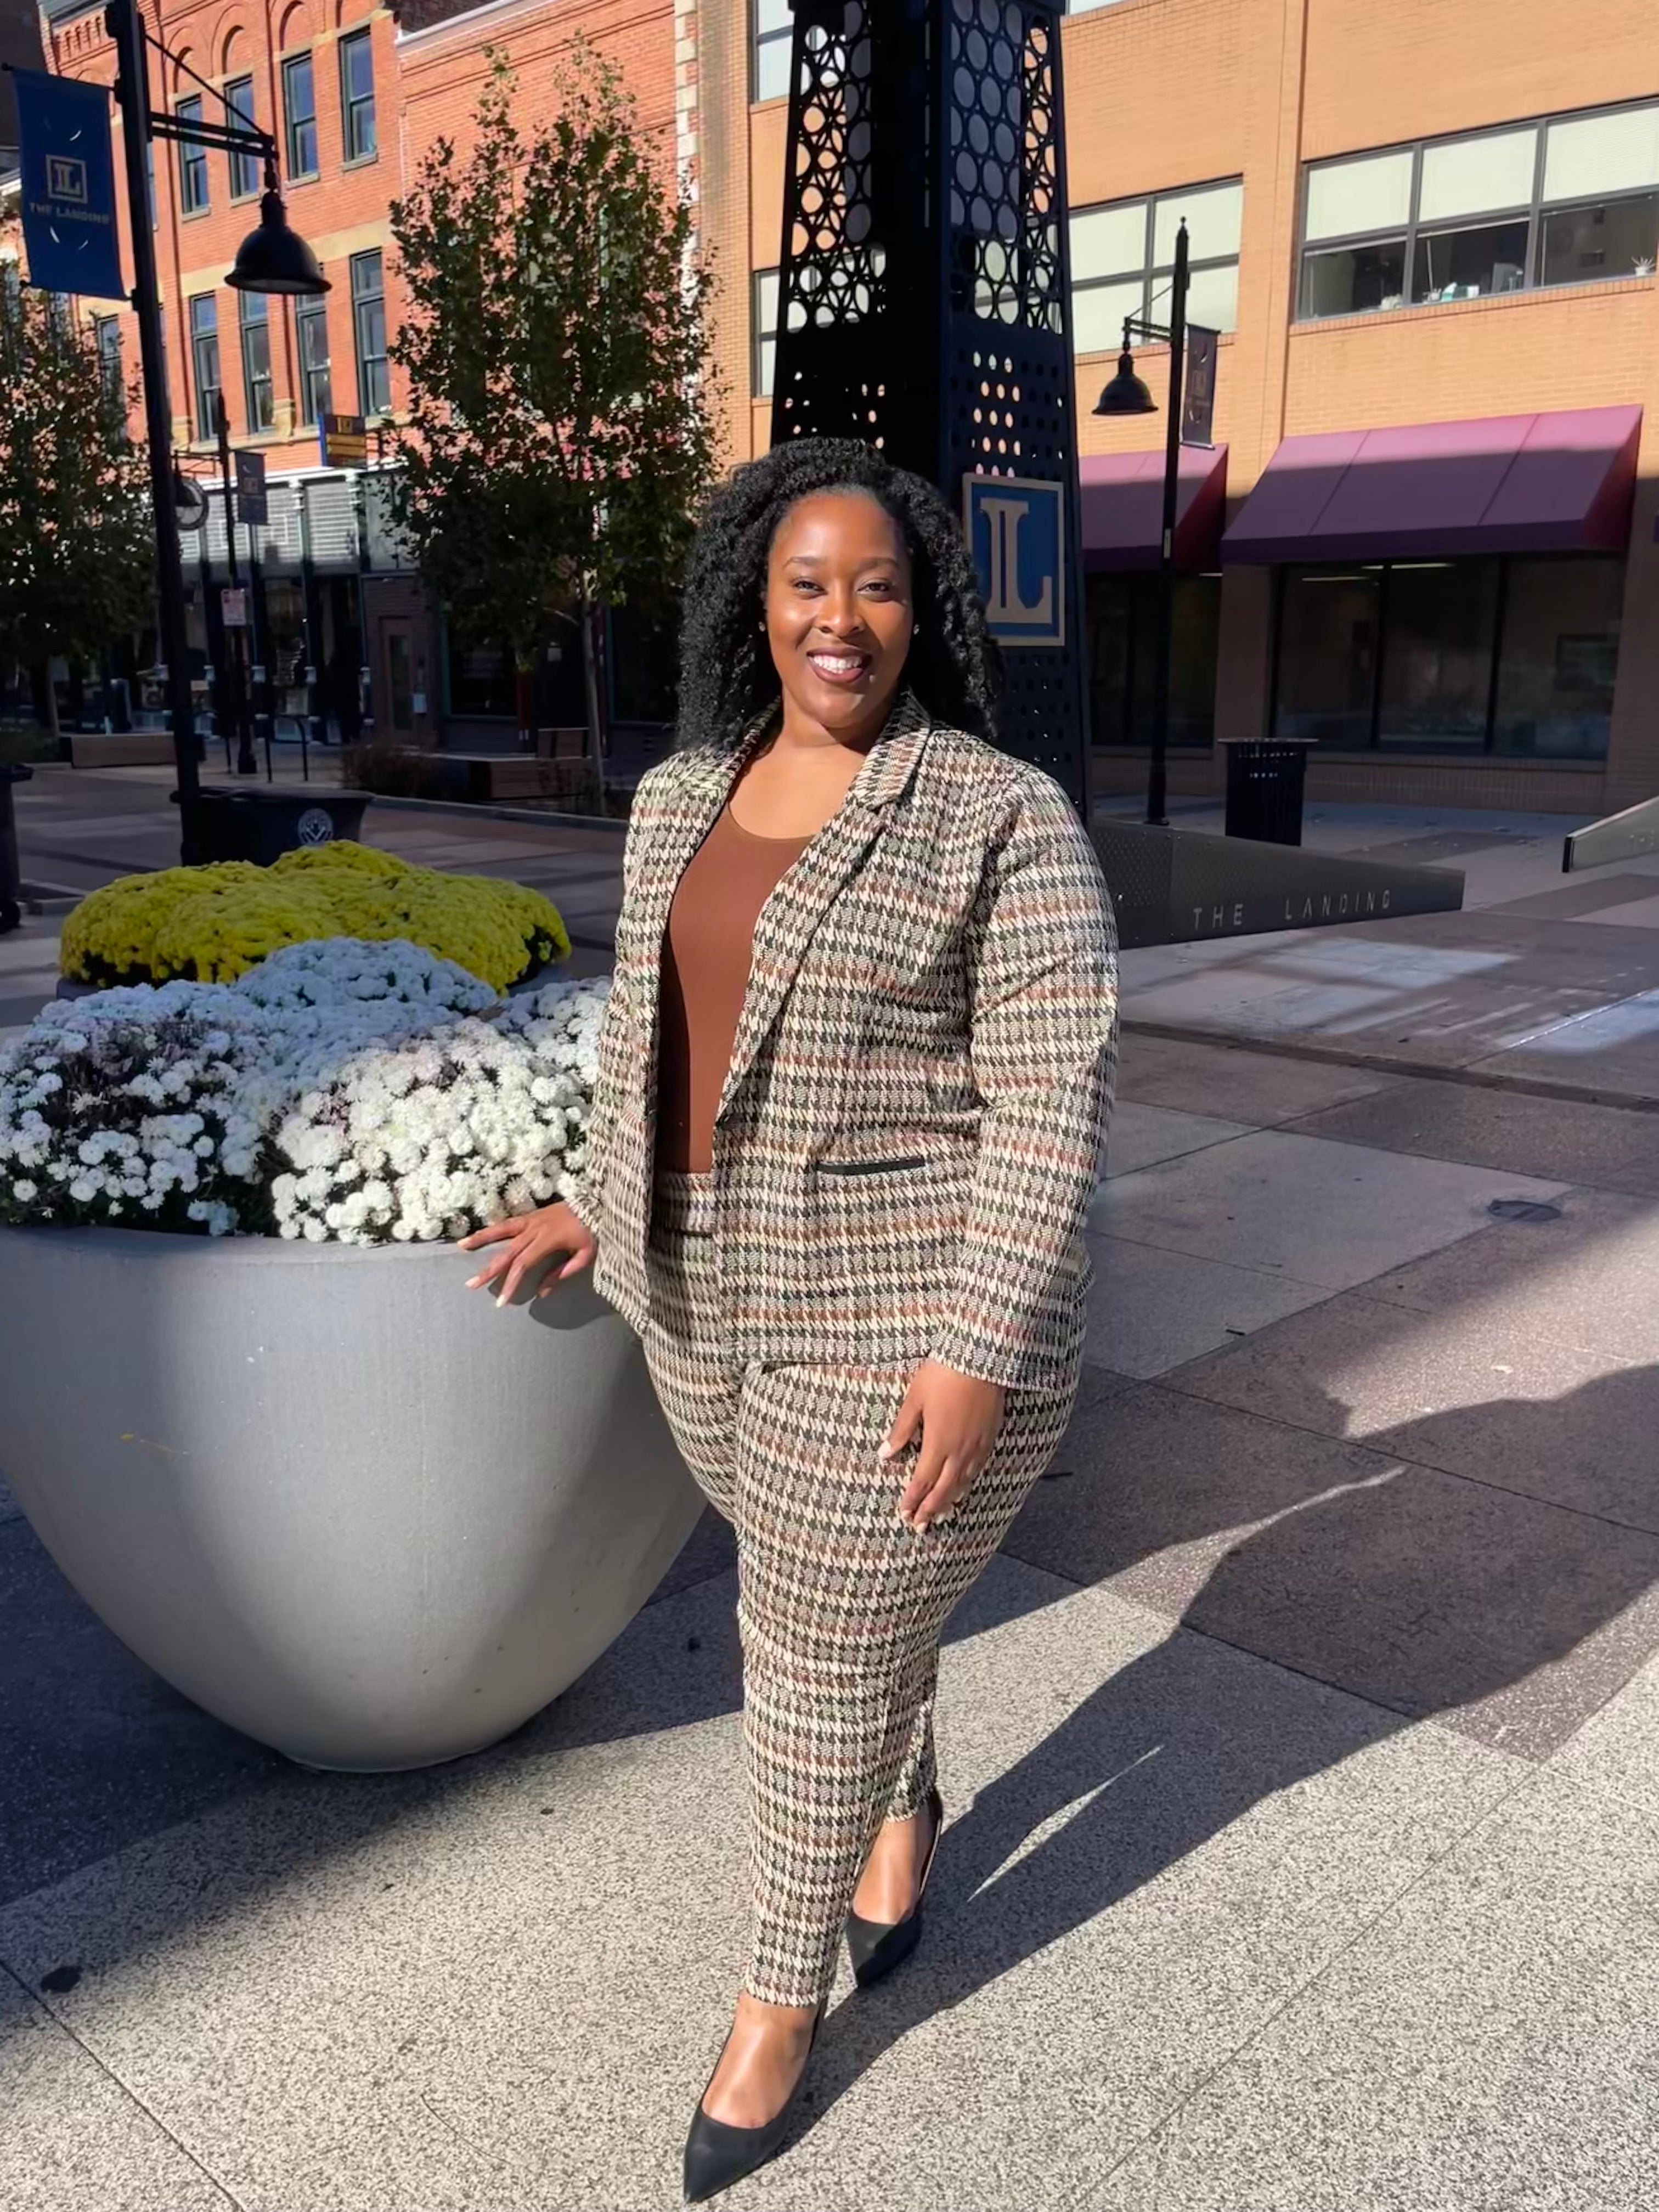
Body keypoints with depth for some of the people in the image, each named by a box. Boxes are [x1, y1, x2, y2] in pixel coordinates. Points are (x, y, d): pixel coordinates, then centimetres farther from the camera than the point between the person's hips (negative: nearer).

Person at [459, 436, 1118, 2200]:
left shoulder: (1002, 820, -16)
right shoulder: (683, 800, 3)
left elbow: (1052, 1098, -18)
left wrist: (976, 1354, -21)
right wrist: (604, 1201, 18)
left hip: (898, 1322, -6)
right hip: (717, 1293, 6)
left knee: (822, 1673, 7)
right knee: (846, 1592, 25)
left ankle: (784, 1991, 33)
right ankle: (907, 1814, 53)